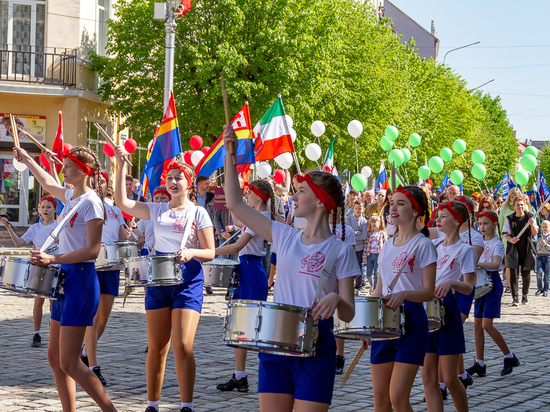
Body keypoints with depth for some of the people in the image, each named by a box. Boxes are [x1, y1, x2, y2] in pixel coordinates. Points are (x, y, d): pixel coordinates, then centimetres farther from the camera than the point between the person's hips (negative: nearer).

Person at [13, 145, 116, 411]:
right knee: (55, 357, 9)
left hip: (80, 280, -9)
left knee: (69, 363, -11)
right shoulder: (71, 196, 12)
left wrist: (53, 259, -26)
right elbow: (48, 184, 35)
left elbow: (92, 250, -20)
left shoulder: (91, 203, -14)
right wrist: (27, 160, 43)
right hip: (65, 279, 9)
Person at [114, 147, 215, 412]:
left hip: (188, 279, -4)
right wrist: (121, 166, 1)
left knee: (182, 345, -13)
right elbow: (122, 203, 6)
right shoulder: (157, 210, 10)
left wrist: (191, 253, -23)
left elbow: (209, 252, -2)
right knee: (156, 347, 6)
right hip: (158, 280, 4)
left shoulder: (198, 213, 0)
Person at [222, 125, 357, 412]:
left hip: (315, 348, -4)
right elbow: (235, 203, 8)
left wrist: (335, 299, -27)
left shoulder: (340, 251, -3)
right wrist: (229, 153, 5)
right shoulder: (285, 237, 8)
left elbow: (348, 315, -4)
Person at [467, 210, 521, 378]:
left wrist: (476, 263, -39)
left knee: (487, 324, -13)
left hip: (492, 283, -7)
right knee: (477, 324, 3)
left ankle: (509, 357, 2)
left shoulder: (497, 244, -10)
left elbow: (496, 264, -27)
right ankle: (480, 364, 8)